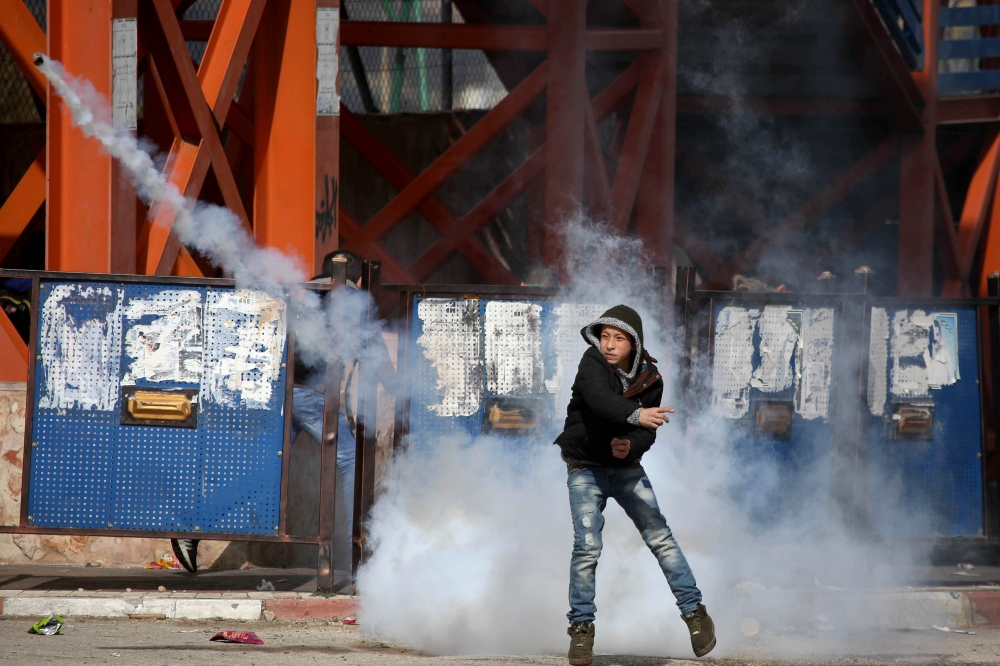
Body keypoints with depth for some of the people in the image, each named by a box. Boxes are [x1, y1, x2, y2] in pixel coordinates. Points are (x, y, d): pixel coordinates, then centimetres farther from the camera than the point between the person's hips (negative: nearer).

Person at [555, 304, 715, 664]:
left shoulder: (649, 380, -7)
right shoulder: (592, 363, -18)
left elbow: (647, 431, -7)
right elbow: (600, 399, -38)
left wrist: (631, 446, -30)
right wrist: (635, 415, -55)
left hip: (625, 466, 3)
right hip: (586, 468, -3)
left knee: (660, 538, -4)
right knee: (587, 546, -13)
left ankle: (694, 611, 8)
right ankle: (581, 628, -1)